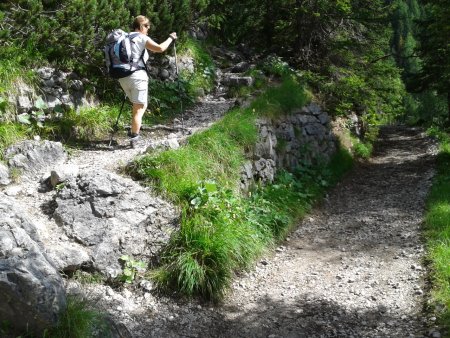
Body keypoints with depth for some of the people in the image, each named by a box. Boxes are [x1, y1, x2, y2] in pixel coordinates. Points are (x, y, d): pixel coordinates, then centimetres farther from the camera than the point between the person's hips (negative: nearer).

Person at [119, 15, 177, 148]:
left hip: (122, 77, 7)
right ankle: (134, 137, -5)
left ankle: (134, 131, 18)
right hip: (137, 76, -7)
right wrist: (170, 38, 0)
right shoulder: (142, 38, -3)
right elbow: (160, 48, -14)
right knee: (139, 108, -1)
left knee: (138, 105, 22)